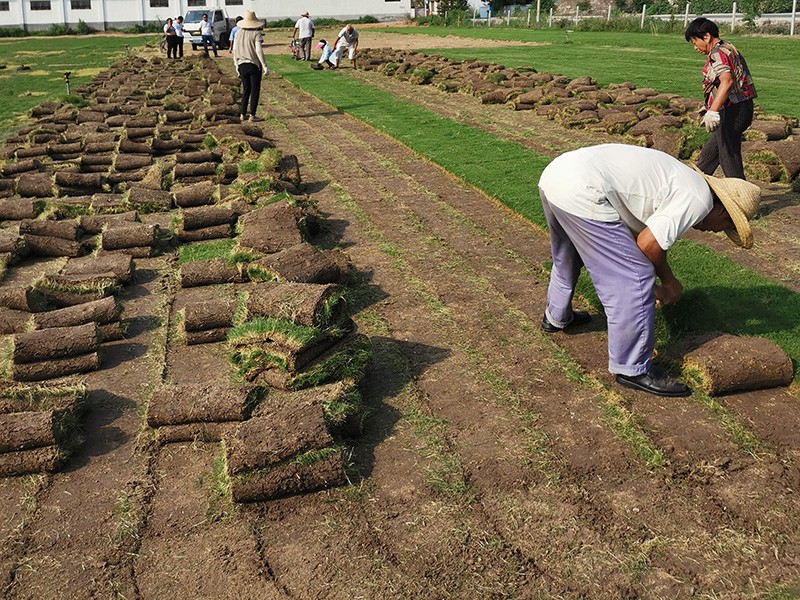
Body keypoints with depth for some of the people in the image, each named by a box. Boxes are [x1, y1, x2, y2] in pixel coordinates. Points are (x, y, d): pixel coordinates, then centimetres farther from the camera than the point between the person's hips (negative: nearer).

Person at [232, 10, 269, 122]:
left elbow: (235, 50, 8)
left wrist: (236, 64, 19)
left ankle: (242, 114, 14)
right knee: (255, 90, 5)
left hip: (242, 65, 5)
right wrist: (265, 66, -15)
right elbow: (259, 51, -17)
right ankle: (252, 115, 4)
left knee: (246, 89, 16)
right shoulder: (256, 33, -11)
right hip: (254, 65, -5)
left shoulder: (238, 33, 4)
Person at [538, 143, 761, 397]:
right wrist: (669, 282, 9)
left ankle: (556, 317, 59)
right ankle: (632, 369, 10)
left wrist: (654, 284, 39)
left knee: (567, 259, 35)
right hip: (580, 193, -10)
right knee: (632, 282, -2)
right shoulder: (700, 198, -3)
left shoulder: (678, 182, 25)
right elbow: (648, 244, -10)